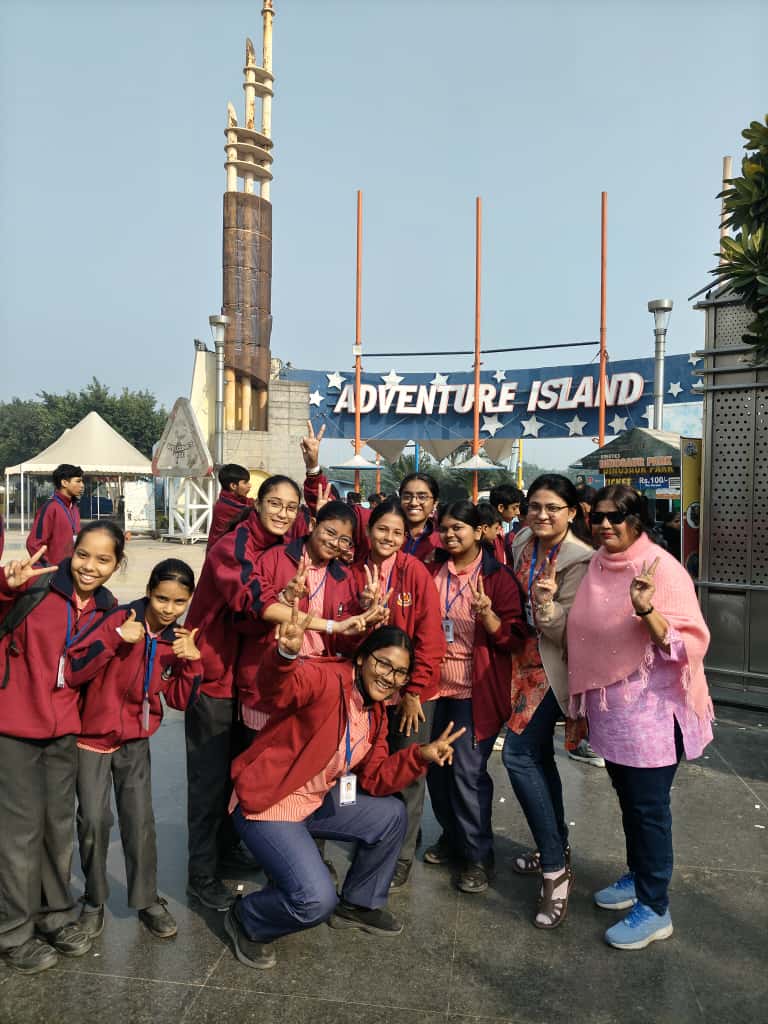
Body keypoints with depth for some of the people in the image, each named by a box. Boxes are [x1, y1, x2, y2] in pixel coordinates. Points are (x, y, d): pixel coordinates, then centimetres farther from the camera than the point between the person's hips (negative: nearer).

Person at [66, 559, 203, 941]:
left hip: (136, 741, 3)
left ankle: (147, 899, 22)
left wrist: (191, 660, -18)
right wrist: (115, 638, -35)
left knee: (140, 820, 5)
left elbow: (179, 700, -2)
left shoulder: (178, 637, -4)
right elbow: (73, 673, -24)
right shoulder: (119, 620, -19)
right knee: (94, 820, -2)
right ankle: (94, 900, 21)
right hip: (93, 737, -3)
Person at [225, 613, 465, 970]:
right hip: (266, 805, -9)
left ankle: (359, 905, 30)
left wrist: (420, 755, -10)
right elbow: (278, 688, -45)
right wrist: (286, 654, -68)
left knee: (391, 816, 9)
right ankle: (246, 921, 13)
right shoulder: (327, 679, -24)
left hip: (317, 801, 9)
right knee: (317, 900, -19)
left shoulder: (375, 712, 4)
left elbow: (373, 779, 3)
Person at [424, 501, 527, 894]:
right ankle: (451, 836, 34)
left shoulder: (498, 577, -7)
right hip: (436, 685, 5)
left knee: (468, 771, -5)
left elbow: (514, 639, -10)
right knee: (435, 767, 12)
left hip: (476, 689, -5)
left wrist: (487, 614, -28)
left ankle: (478, 854, 15)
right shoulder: (433, 573, 6)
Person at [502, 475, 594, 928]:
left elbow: (567, 631, -23)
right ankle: (558, 849, 34)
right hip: (525, 659, 8)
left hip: (552, 667, -8)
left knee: (518, 754, -11)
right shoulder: (524, 542, 1)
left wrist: (547, 605, -40)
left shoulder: (579, 559, -20)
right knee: (538, 756, 16)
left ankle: (556, 869, 2)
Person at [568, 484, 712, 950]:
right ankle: (638, 876, 40)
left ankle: (654, 909, 20)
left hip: (651, 709, -7)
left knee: (648, 807, 4)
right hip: (610, 706, 7)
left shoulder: (662, 568, -16)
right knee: (629, 798, 21)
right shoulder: (597, 566, 5)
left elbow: (687, 644, -22)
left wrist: (647, 612, -36)